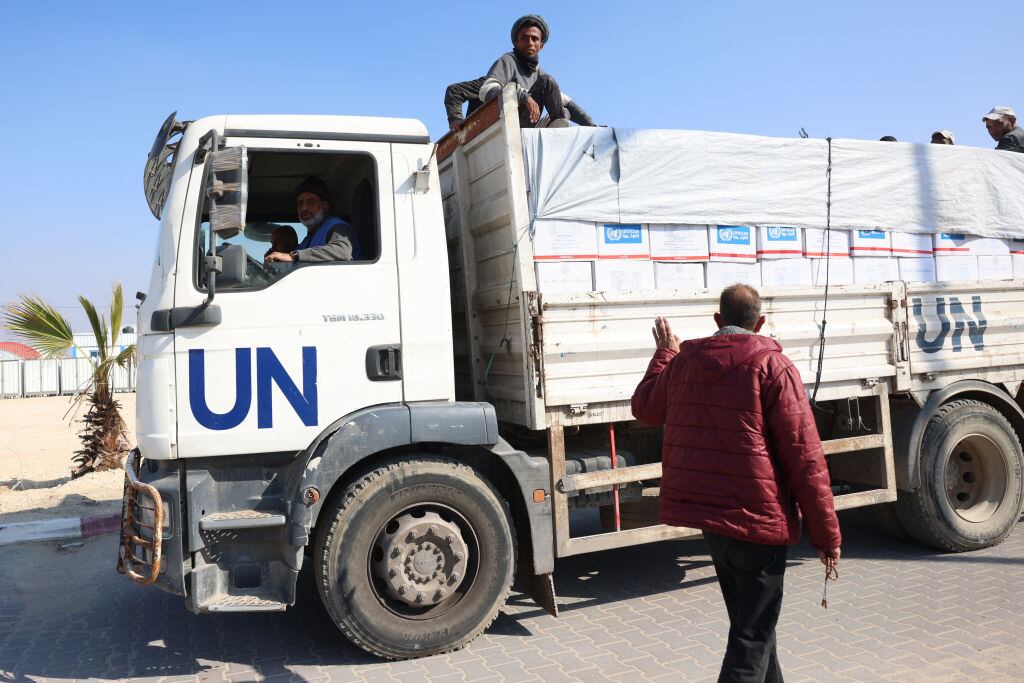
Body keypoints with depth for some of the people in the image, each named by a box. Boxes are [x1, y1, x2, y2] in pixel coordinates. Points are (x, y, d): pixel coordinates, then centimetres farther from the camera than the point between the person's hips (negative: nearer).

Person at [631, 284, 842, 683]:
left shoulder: (683, 362, 5)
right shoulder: (771, 365, -11)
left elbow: (645, 408, 24)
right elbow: (804, 457, -13)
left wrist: (665, 353, 37)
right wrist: (826, 533, -6)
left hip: (707, 512, 6)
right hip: (758, 517, -6)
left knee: (751, 621, 25)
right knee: (752, 636, 4)